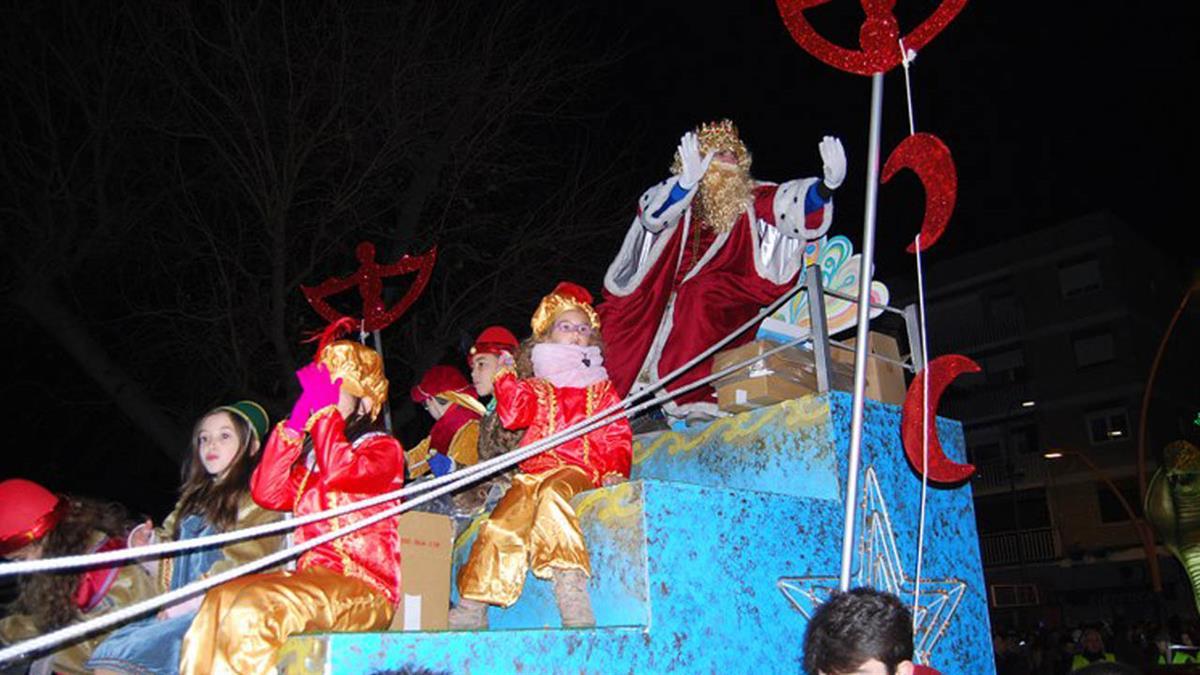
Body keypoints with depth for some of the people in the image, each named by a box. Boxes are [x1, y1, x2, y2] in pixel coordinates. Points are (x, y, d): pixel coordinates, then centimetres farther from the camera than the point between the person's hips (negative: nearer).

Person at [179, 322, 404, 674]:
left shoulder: (384, 449, 4)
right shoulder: (311, 455, 23)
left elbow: (339, 472, -17)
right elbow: (267, 493, 6)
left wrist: (324, 408, -8)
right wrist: (296, 421, 4)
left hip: (364, 590, -6)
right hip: (312, 578, 6)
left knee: (252, 609, -28)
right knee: (218, 603, -18)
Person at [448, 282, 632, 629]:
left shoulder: (601, 389, 21)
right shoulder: (536, 387, 23)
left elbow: (617, 436, 11)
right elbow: (514, 414, 3)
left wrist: (615, 471, -5)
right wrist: (505, 376, 2)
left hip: (581, 470, -2)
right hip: (536, 469, 2)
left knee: (551, 495, -38)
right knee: (502, 523, -23)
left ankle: (570, 587, -46)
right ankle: (473, 608, -19)